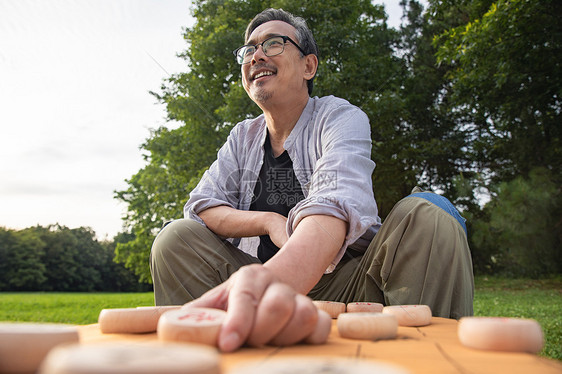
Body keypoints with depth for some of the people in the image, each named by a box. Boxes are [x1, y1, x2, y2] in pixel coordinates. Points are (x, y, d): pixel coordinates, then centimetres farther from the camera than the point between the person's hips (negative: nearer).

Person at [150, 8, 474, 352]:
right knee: (177, 237, -17)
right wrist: (271, 222, -20)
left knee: (426, 215, -28)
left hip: (346, 281, -3)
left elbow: (337, 201, -31)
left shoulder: (342, 118, -8)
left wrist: (276, 276, -53)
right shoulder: (243, 137, 9)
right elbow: (201, 206, 0)